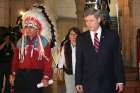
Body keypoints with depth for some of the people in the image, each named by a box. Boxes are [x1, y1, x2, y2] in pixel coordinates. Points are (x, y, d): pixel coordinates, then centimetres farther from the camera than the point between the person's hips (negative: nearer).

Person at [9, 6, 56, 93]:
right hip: (20, 75, 3)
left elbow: (48, 61, -7)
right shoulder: (21, 42, 11)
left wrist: (46, 77, -15)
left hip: (36, 76, -3)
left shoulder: (44, 42, -1)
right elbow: (15, 59, 10)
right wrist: (13, 74, 5)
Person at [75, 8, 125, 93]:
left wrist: (120, 80, -2)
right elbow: (79, 62, 5)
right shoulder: (81, 39, 5)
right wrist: (78, 82, 1)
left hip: (108, 84, 0)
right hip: (89, 84, 1)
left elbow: (118, 59, 1)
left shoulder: (112, 35, 1)